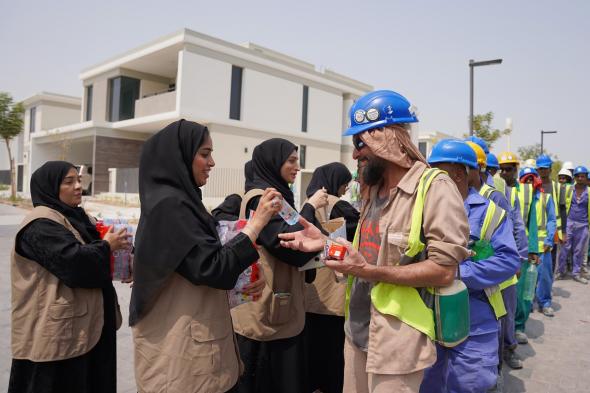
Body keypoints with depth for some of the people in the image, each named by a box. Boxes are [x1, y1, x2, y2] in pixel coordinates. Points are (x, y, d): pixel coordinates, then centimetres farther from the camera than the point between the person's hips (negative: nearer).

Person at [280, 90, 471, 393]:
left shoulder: (435, 187, -17)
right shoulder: (375, 188, 10)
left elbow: (444, 271, -21)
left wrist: (368, 271, -24)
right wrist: (326, 242, 2)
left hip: (397, 341, -7)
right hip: (357, 330, 8)